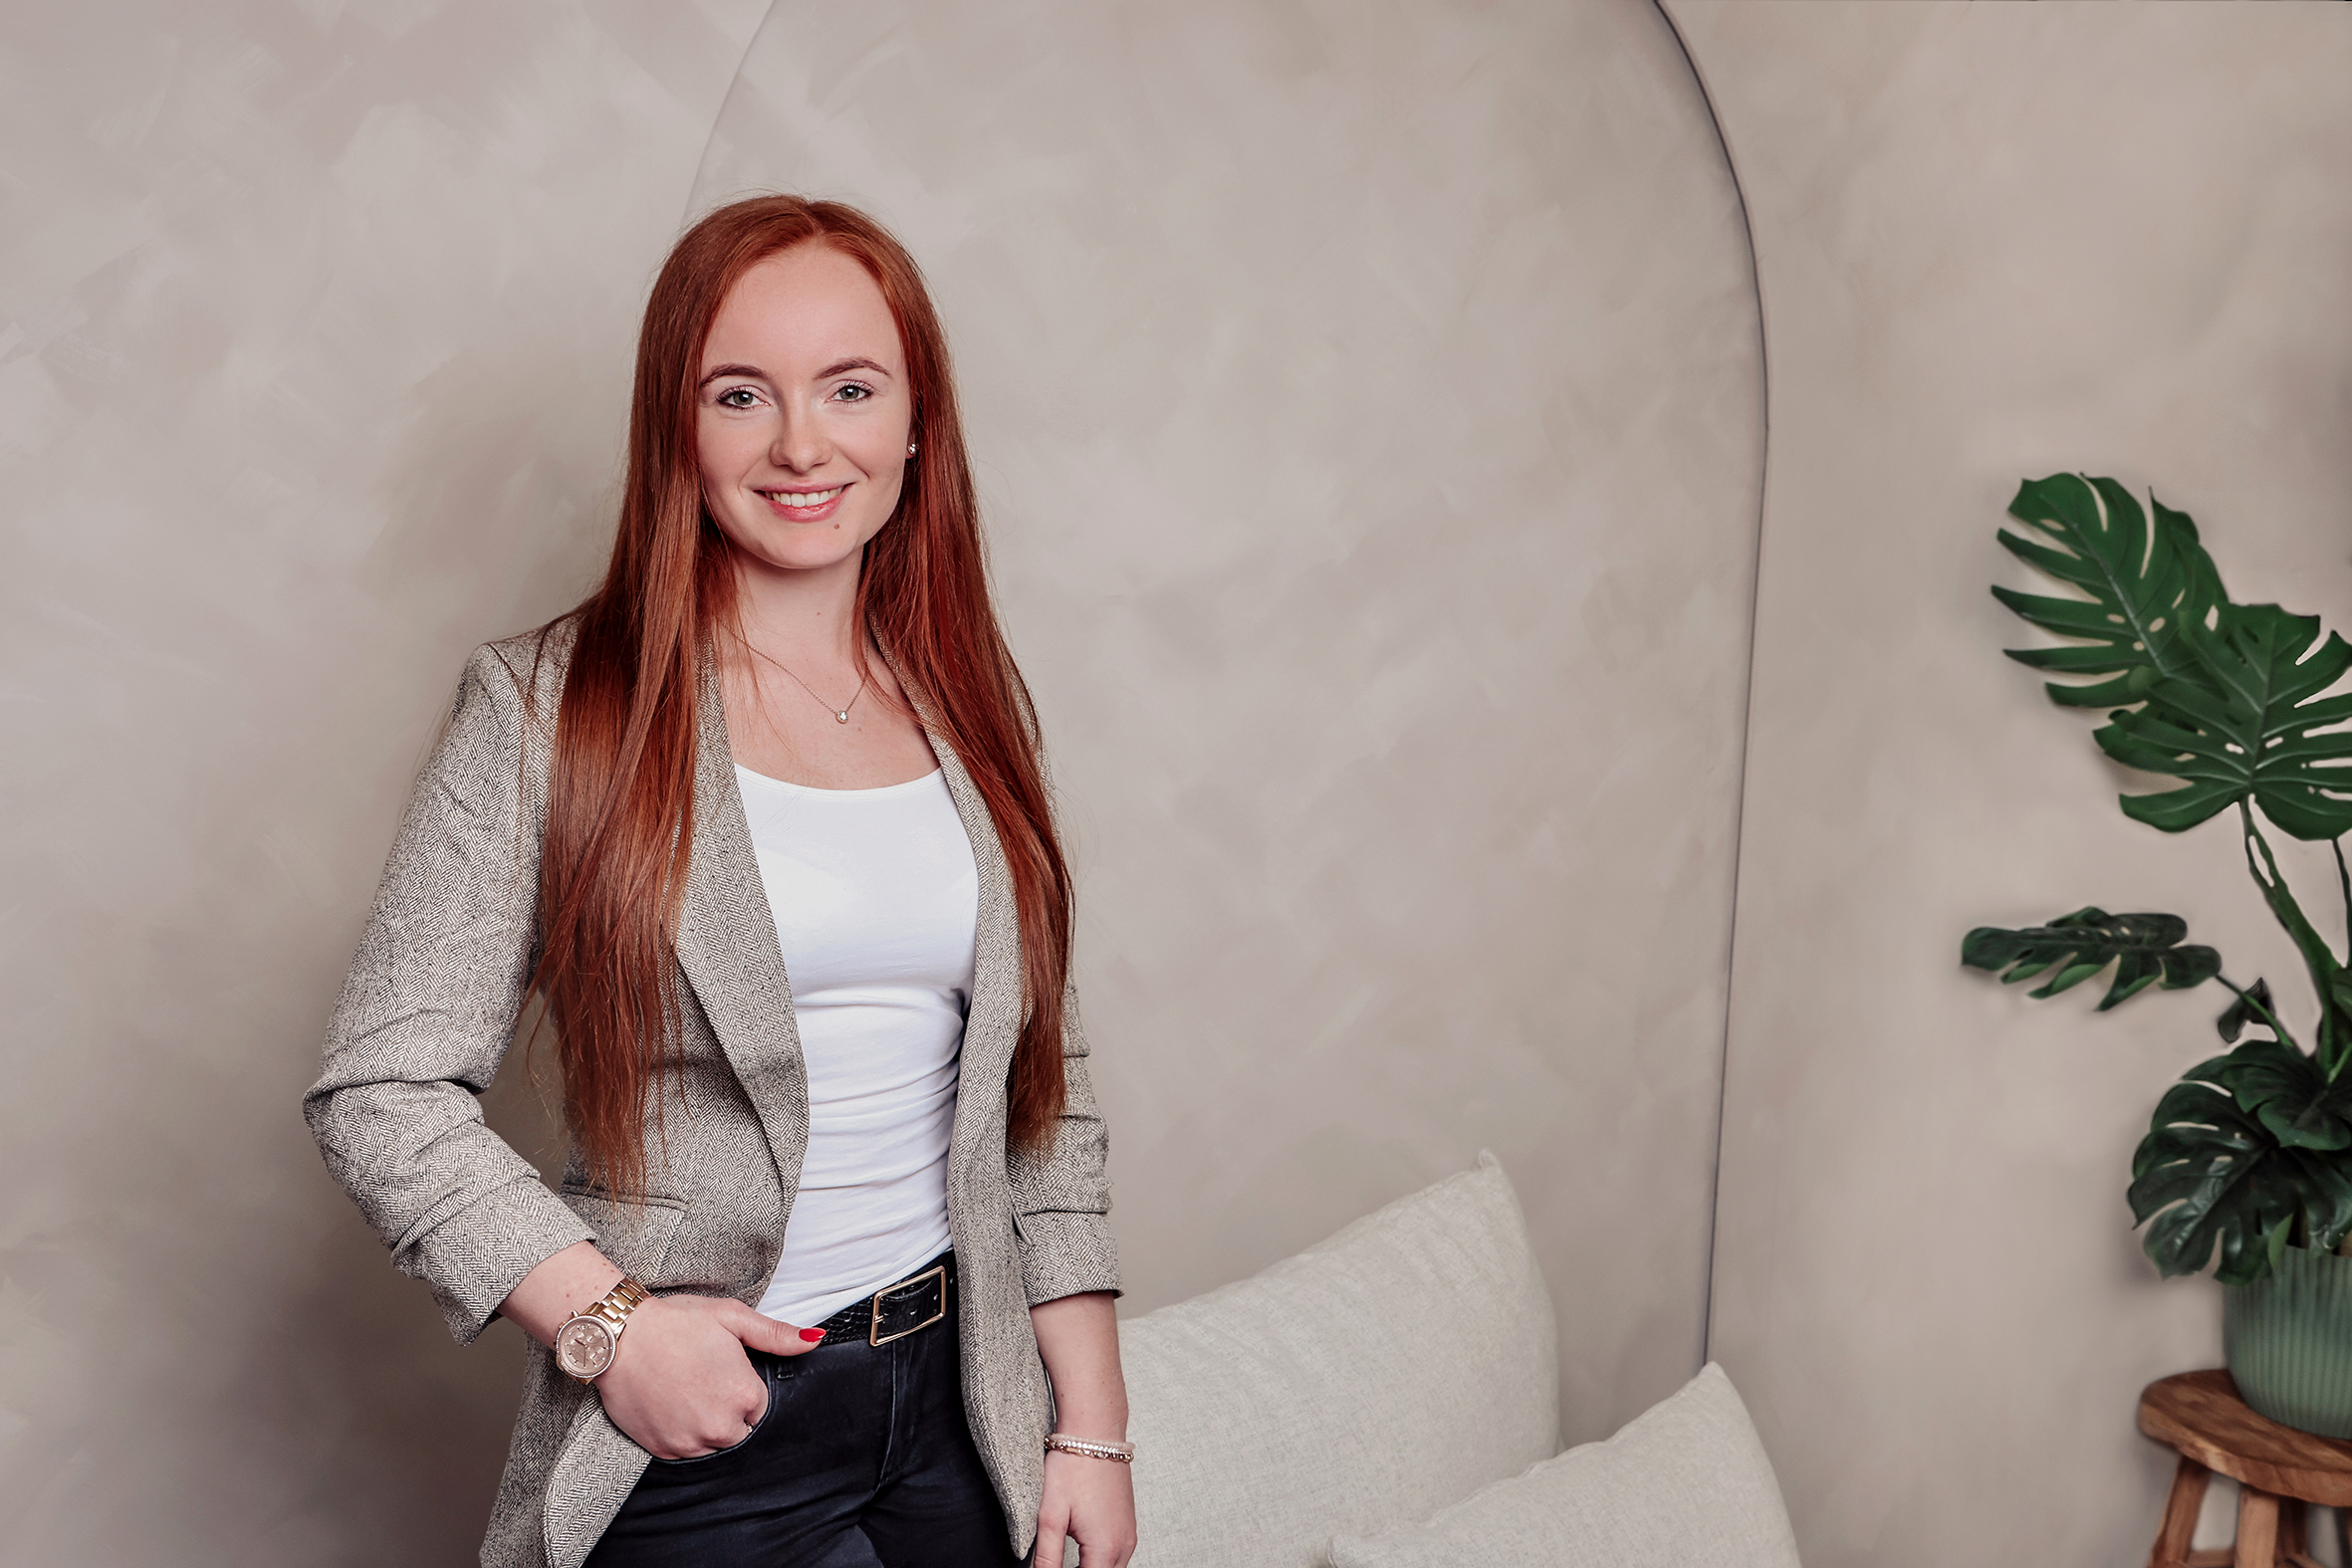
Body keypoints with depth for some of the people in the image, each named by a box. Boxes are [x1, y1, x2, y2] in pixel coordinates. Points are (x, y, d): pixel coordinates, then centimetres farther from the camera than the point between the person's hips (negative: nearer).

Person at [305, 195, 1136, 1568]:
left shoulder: (974, 707, 3)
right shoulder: (545, 710, -10)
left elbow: (1048, 1082, 6)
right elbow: (383, 1094, -9)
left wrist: (1093, 1424, 3)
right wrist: (607, 1324, -18)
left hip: (963, 1396, 4)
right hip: (696, 1433, -4)